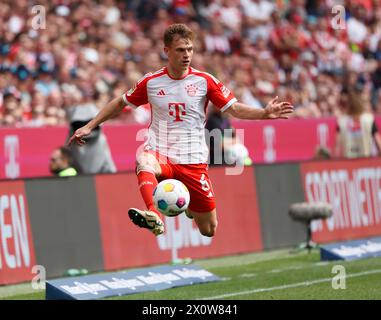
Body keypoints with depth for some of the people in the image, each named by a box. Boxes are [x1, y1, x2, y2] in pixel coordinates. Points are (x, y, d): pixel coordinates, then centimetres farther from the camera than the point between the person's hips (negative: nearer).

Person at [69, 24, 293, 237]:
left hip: (193, 161, 1)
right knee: (144, 162, -39)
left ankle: (188, 205, 37)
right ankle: (155, 217, -60)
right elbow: (120, 103, 17)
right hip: (160, 155, -1)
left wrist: (264, 113, -17)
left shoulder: (204, 81, 1)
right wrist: (89, 127, 15)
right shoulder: (151, 82, 3)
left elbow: (234, 108, 0)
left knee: (209, 231, 2)